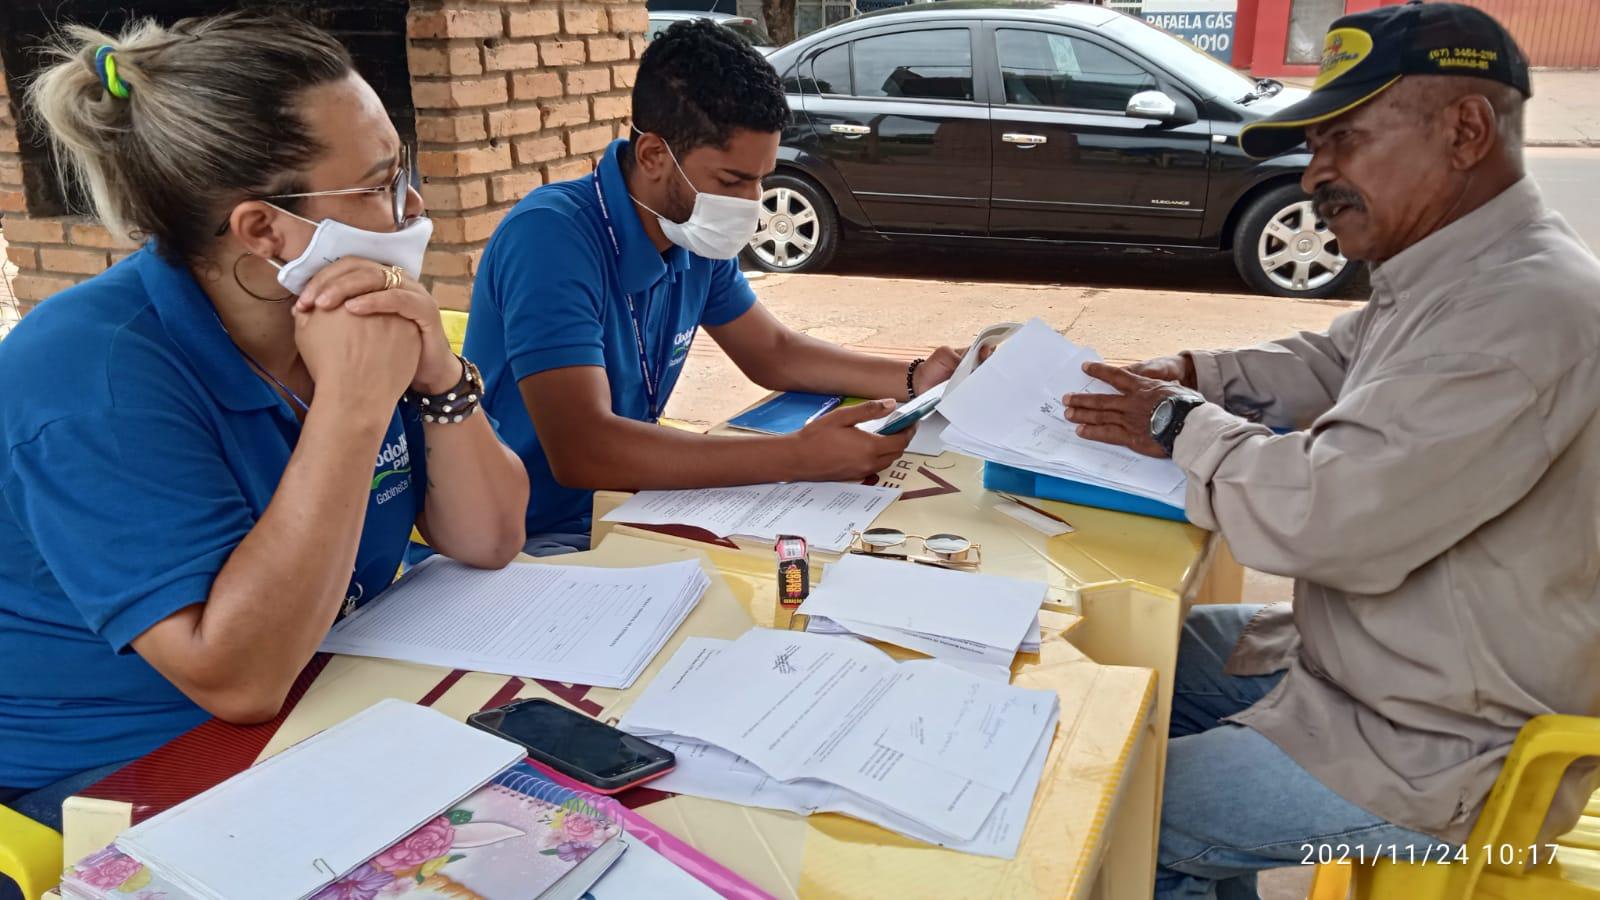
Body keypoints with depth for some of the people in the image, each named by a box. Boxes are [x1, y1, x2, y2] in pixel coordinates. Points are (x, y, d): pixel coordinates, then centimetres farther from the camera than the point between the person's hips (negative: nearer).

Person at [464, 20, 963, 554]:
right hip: (527, 539, -7)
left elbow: (773, 353, 13)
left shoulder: (696, 238, -2)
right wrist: (799, 457, -36)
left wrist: (913, 380, -1)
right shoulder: (552, 237, -25)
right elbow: (581, 450, -35)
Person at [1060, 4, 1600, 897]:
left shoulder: (1526, 310, -29)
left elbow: (1323, 518, -34)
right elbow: (1326, 363, 19)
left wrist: (1183, 425, -16)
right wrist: (1190, 375, 1)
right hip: (1371, 660, 10)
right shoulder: (1453, 275, 3)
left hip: (1442, 758, -9)